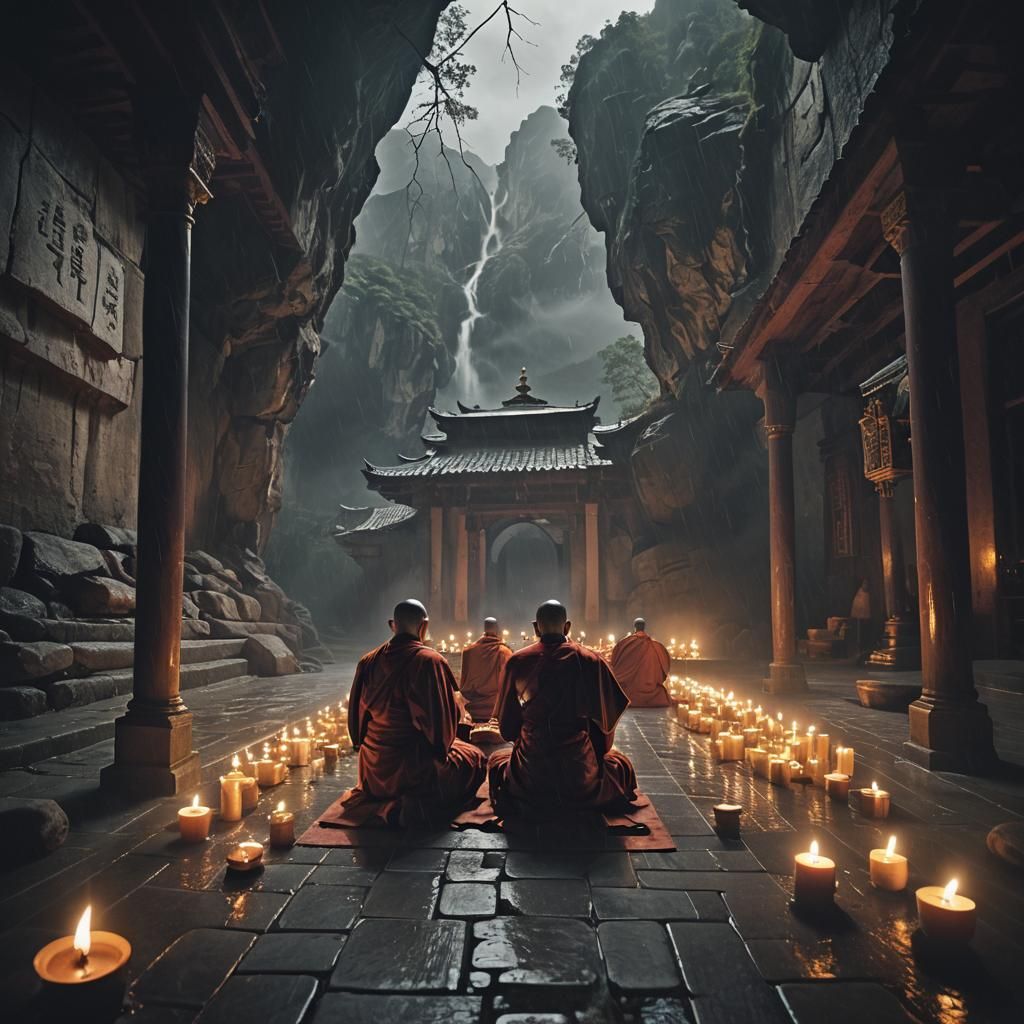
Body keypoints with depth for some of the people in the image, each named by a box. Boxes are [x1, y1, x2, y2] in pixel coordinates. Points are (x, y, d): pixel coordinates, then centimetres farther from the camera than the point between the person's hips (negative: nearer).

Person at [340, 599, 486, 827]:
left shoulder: (368, 661, -2)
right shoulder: (430, 661, -19)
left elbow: (357, 712, 6)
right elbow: (443, 717, -16)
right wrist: (440, 747, 4)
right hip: (414, 766, -9)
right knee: (474, 759, 14)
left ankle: (377, 803, 17)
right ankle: (421, 807, -8)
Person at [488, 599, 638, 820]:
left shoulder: (517, 661, -3)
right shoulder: (591, 661, -5)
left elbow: (506, 721, 6)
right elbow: (607, 717, 2)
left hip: (530, 770, 0)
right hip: (580, 767, 0)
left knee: (496, 760, 32)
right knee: (620, 763, 31)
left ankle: (531, 806, 7)